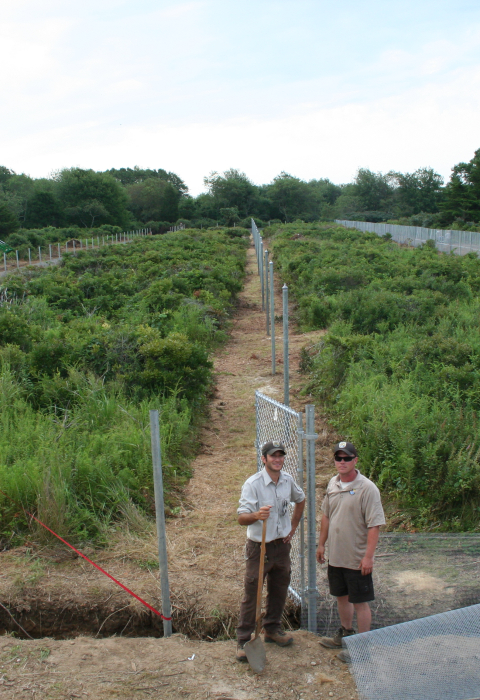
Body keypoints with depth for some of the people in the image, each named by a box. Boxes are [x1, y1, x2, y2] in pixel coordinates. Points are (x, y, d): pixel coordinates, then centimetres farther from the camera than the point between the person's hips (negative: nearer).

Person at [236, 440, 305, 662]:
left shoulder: (287, 480, 0)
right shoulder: (253, 484, -18)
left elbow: (300, 500, 21)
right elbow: (241, 518, -22)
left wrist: (293, 528, 15)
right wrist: (256, 515, -43)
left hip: (281, 544, 6)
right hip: (259, 546, -6)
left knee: (279, 591, 17)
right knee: (252, 594, -1)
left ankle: (272, 630, 36)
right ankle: (243, 640, 11)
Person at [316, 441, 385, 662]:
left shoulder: (367, 488, -18)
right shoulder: (333, 483, 3)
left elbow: (374, 525, -19)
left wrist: (368, 556, -21)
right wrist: (321, 544, 16)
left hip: (357, 559, -7)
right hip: (335, 555, 7)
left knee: (360, 602, 5)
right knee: (341, 596, 22)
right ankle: (345, 633, 42)